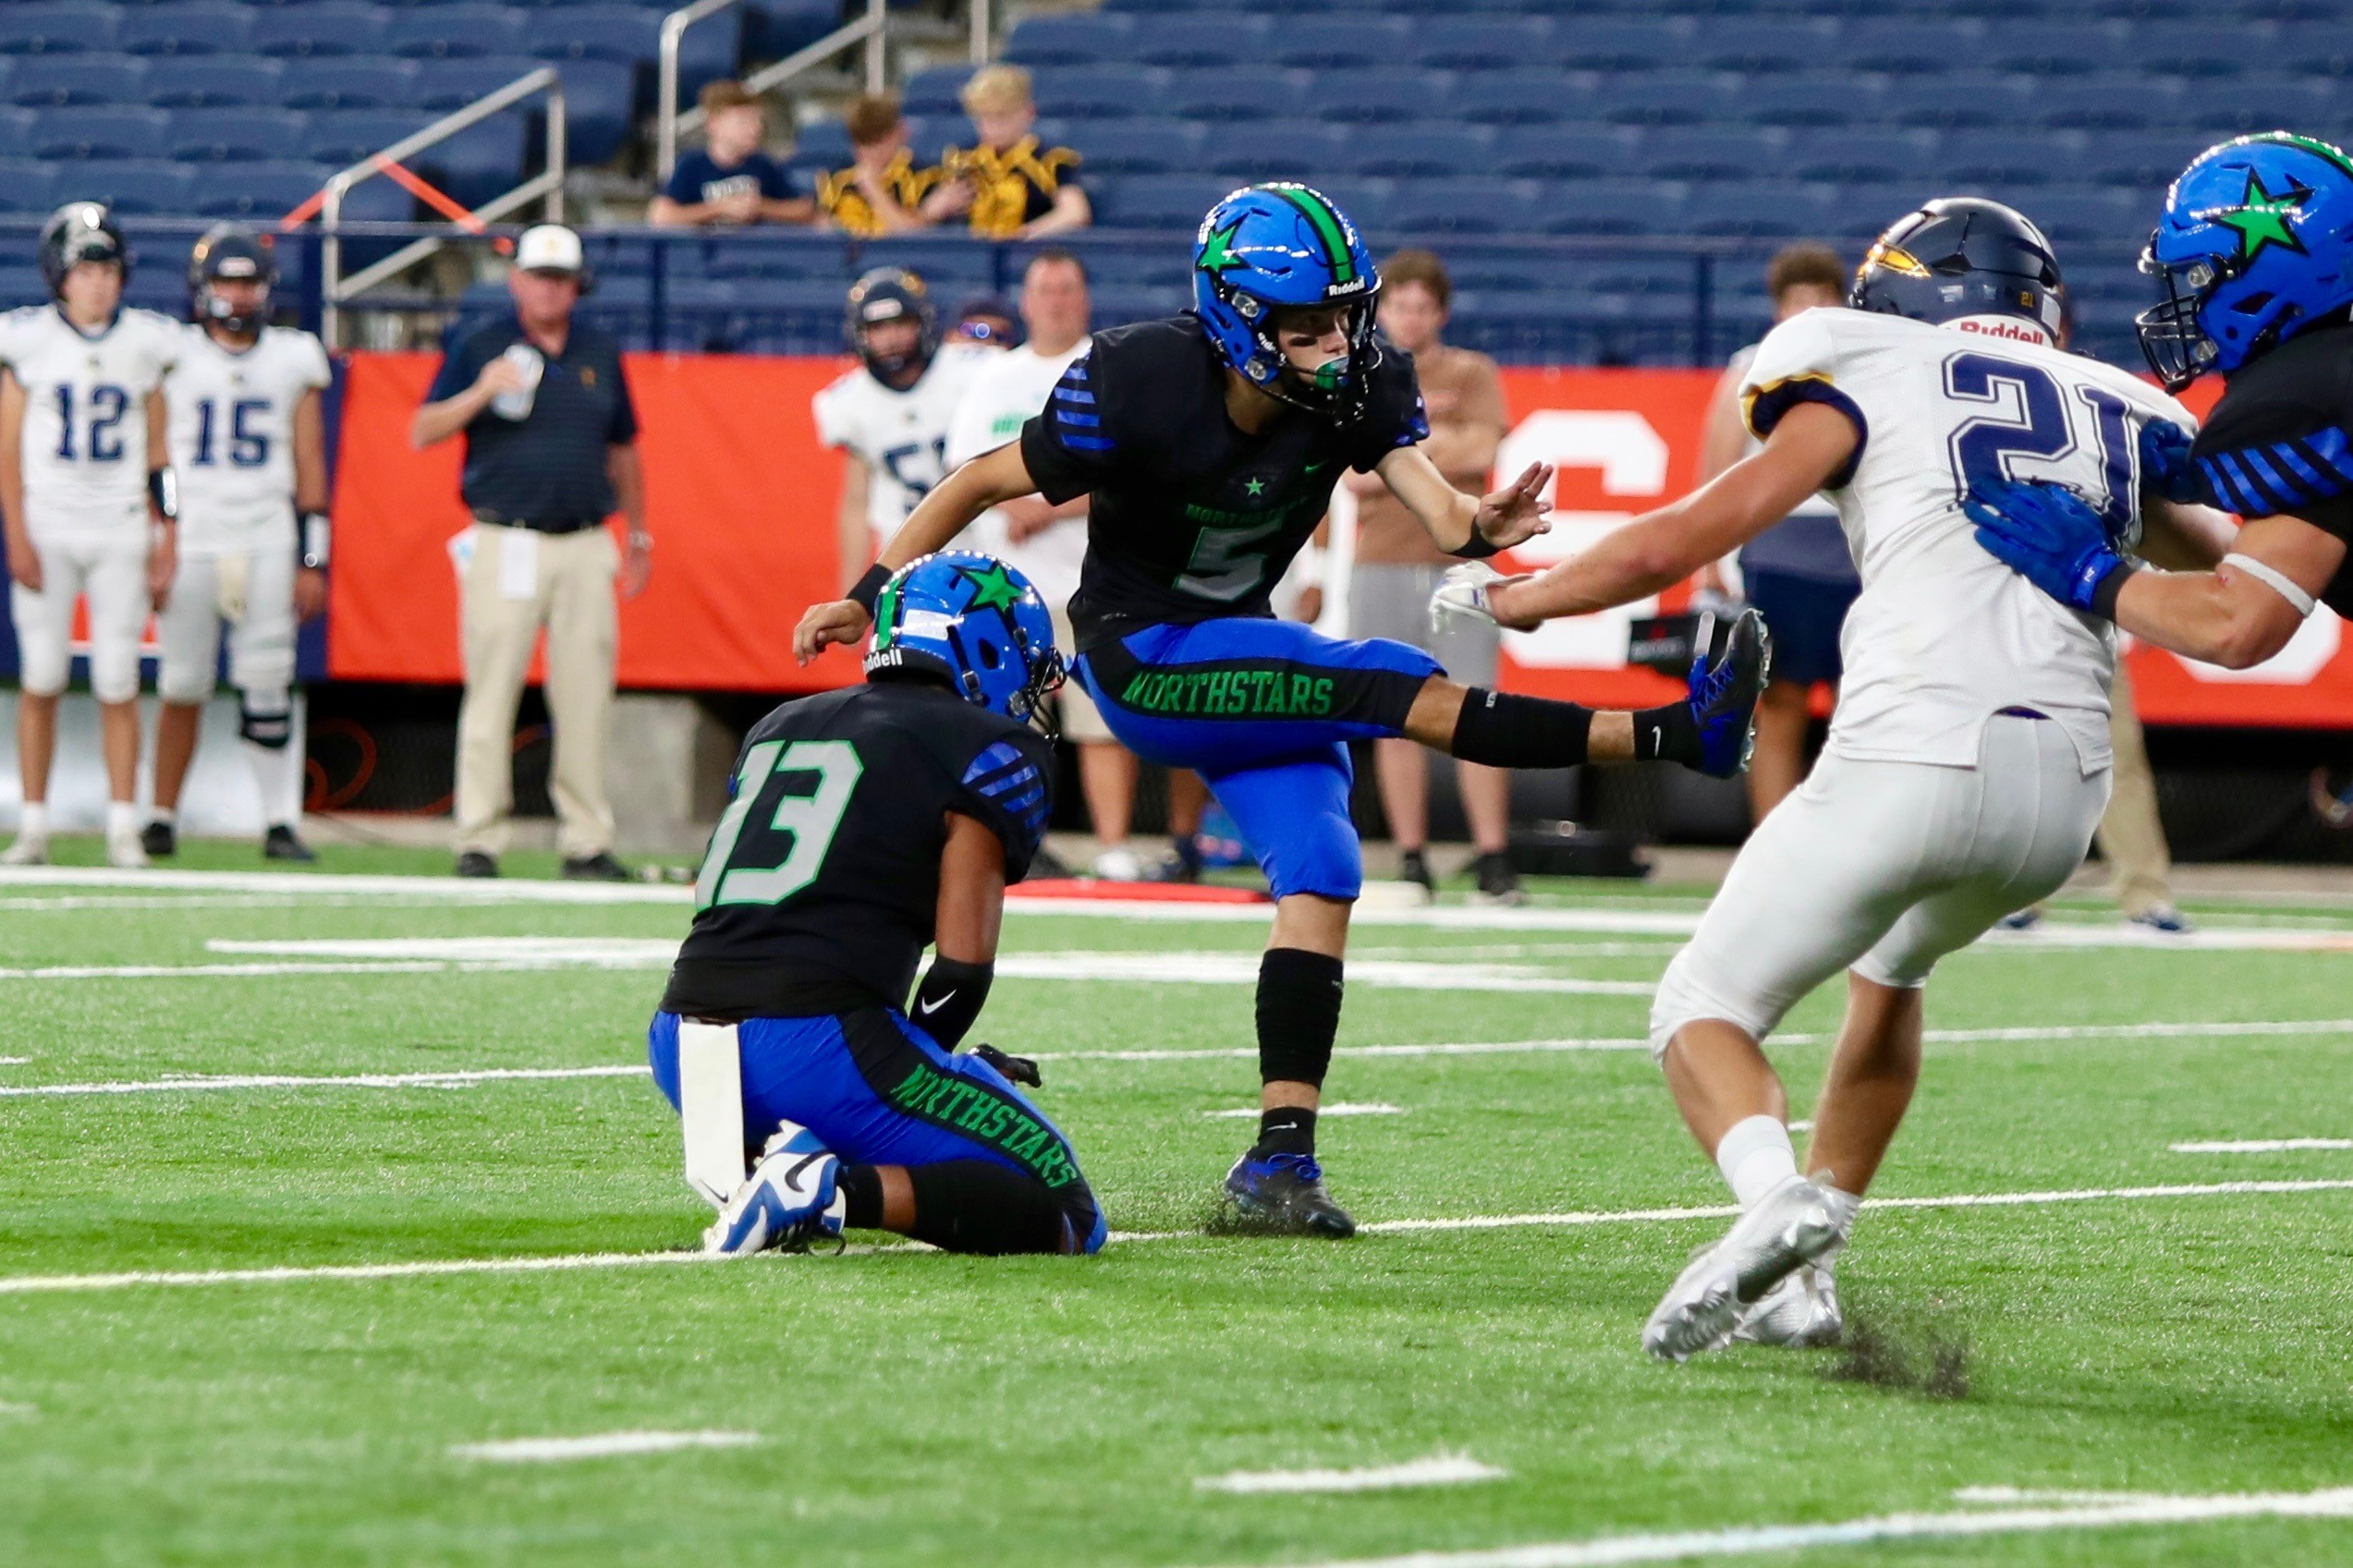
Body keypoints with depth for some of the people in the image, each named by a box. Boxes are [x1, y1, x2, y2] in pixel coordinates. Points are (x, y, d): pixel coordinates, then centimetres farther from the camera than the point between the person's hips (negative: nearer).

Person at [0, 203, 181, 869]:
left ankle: (123, 830, 2)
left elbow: (158, 455, 9)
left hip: (121, 531, 1)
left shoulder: (144, 344, 5)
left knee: (118, 683, -1)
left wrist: (166, 541, 5)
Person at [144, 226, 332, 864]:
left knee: (269, 687, -4)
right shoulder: (173, 358, 4)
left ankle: (281, 822, -1)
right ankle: (162, 819, 9)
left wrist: (312, 560, 6)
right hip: (190, 541, -1)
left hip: (266, 542, 1)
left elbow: (310, 468, 11)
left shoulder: (293, 361, 9)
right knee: (181, 687, 0)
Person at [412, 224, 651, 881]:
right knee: (491, 697, -7)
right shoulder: (480, 350, 3)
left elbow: (623, 450, 23)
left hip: (586, 548, 4)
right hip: (506, 546, -4)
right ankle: (479, 840, -4)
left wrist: (639, 536, 22)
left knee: (586, 702, 3)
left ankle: (587, 842, 8)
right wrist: (482, 393, -17)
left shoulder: (601, 355, 15)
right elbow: (422, 433, -1)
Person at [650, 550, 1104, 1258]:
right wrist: (926, 1061, 14)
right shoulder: (992, 753, 4)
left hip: (682, 1046, 7)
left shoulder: (779, 728, 25)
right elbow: (962, 964, -6)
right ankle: (835, 1191, -19)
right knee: (1065, 1218, 2)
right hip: (815, 1040, -7)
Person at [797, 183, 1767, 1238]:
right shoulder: (1139, 387, -24)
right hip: (1145, 664, -6)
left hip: (1239, 656, 6)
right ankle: (1674, 735, -20)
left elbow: (1435, 507, -23)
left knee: (1320, 880, -8)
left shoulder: (1357, 386, -10)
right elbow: (987, 482, -12)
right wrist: (871, 597, -10)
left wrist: (1483, 525, -46)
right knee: (1402, 694, -21)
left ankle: (1280, 1155, -7)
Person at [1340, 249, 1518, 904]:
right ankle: (1411, 862, 5)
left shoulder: (1472, 374, 8)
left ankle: (1493, 859, -8)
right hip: (1381, 566, 2)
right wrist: (1428, 439, -9)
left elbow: (1480, 452, -7)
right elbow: (1353, 474, -1)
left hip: (1457, 561, -2)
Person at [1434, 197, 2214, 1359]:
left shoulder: (1872, 385, 11)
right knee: (1889, 967, 35)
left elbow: (1677, 541, 8)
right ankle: (1803, 1277, 28)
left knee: (1703, 1011, 8)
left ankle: (1779, 1195, -24)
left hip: (1910, 757, -5)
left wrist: (1505, 600, 22)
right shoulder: (2120, 418, 22)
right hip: (2063, 798, 5)